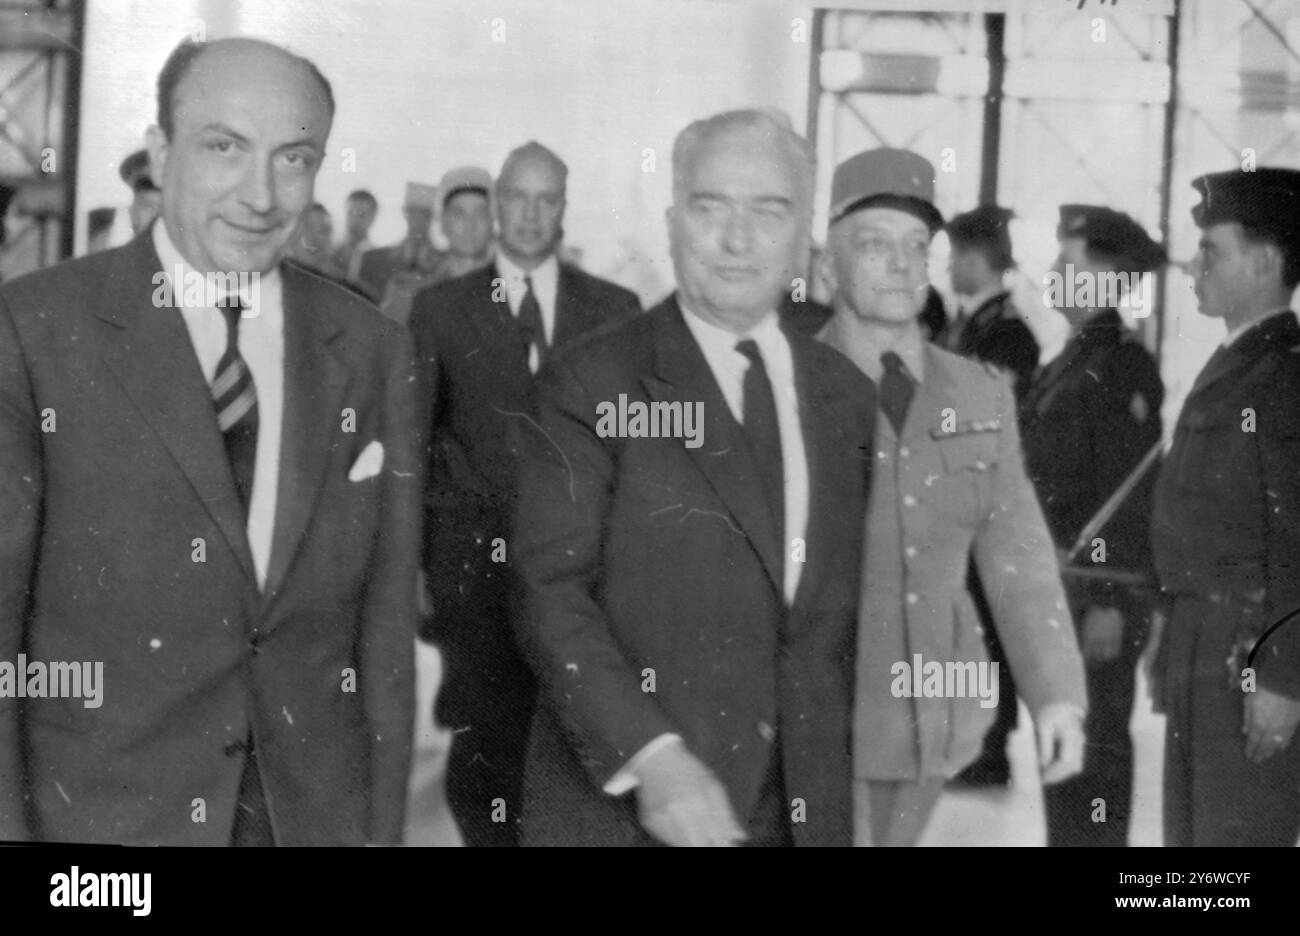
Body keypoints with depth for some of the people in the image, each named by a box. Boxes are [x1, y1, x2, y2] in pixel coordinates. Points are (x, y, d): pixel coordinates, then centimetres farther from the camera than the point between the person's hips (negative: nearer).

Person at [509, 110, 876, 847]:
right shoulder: (592, 387, -6)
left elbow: (846, 608, 11)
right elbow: (551, 593, -12)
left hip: (802, 807, 4)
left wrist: (836, 795, 3)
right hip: (619, 805, -3)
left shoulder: (848, 397, 8)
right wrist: (648, 756, -23)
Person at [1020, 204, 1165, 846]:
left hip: (1101, 583, -8)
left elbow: (1130, 493, -16)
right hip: (1057, 579, 8)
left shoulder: (1124, 366, -12)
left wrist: (1112, 603, -18)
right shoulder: (1067, 361, 14)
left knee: (1092, 745, -2)